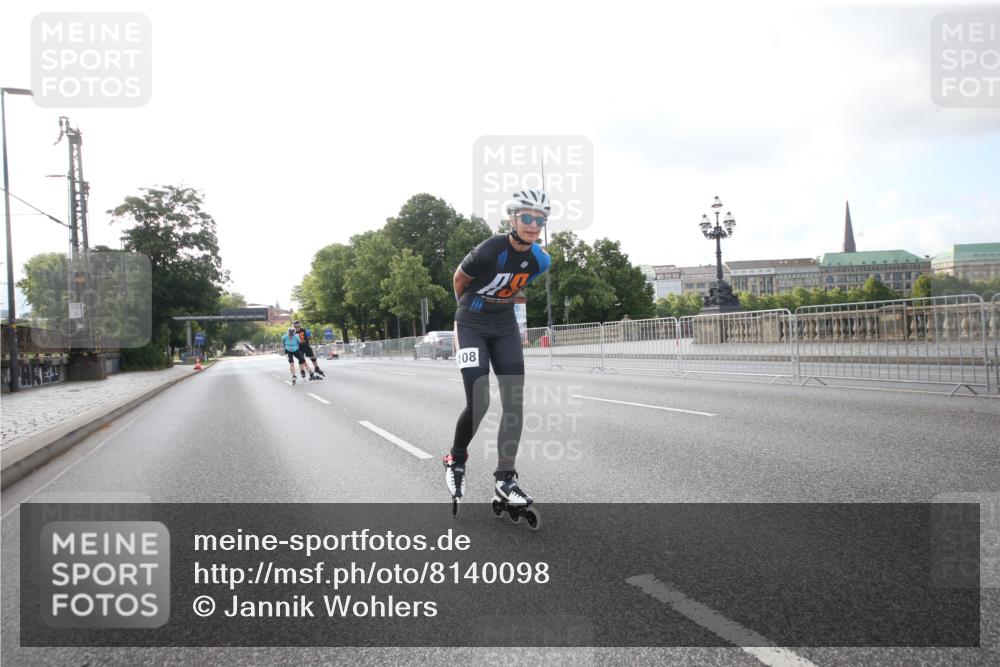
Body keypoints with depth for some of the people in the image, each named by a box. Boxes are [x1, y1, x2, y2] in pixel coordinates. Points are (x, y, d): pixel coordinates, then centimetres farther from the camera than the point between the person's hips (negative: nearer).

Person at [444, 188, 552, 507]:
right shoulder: (489, 250, -24)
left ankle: (505, 478, 4)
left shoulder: (540, 260, -8)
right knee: (479, 403, -13)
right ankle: (456, 460, 15)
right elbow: (459, 279, -5)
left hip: (505, 327, 5)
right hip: (472, 326, -5)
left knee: (515, 402, -5)